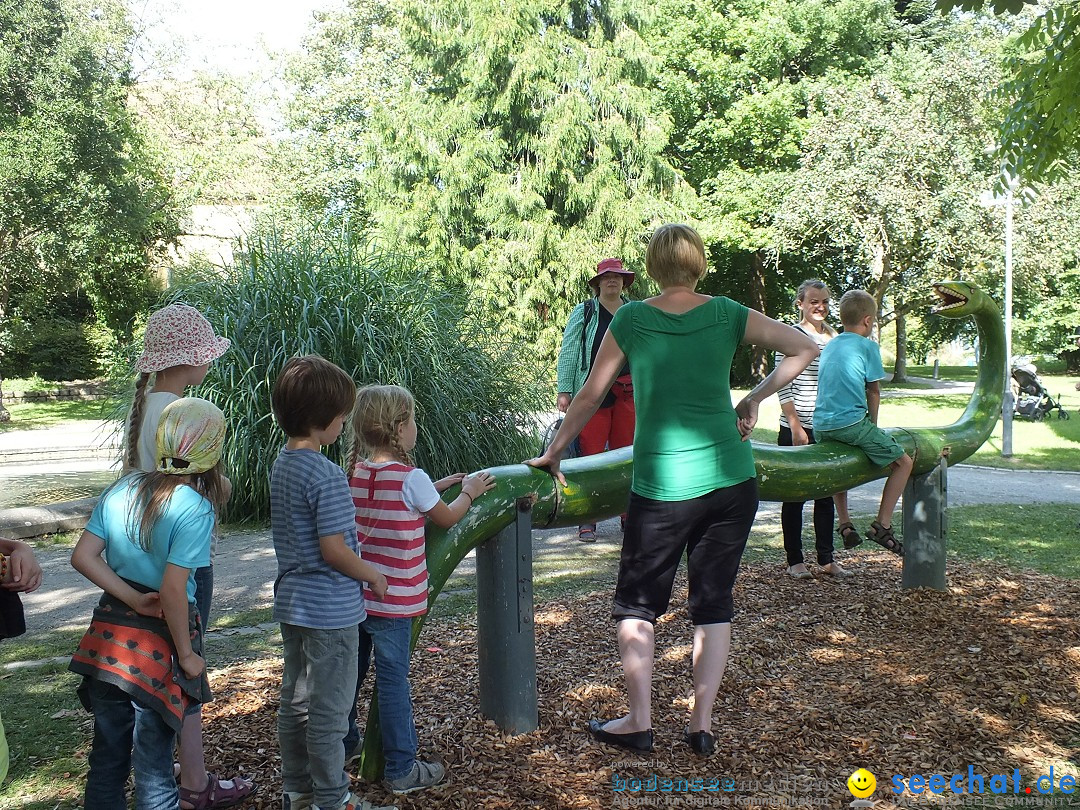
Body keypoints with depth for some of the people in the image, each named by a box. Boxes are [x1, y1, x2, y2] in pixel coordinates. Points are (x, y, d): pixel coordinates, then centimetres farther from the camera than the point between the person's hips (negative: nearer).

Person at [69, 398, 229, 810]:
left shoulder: (122, 489, 0)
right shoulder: (195, 508, -18)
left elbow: (82, 556, -4)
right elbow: (173, 589, -24)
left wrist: (134, 600, -4)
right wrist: (187, 655, -12)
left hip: (108, 635, 5)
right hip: (157, 642, -5)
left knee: (107, 757, 20)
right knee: (153, 768, 10)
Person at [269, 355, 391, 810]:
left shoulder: (281, 465, 5)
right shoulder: (328, 476, -23)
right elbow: (334, 549, -24)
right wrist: (374, 577, -9)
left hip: (291, 602, 9)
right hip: (329, 610, -9)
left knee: (294, 700, 18)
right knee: (329, 709, 5)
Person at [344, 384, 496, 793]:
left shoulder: (355, 472, 2)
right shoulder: (410, 478, -18)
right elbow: (446, 518, -2)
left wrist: (436, 486, 19)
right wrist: (469, 492, 14)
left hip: (352, 596, 7)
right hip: (391, 602, -7)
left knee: (351, 672, 20)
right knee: (393, 680, 2)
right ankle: (402, 769, 13)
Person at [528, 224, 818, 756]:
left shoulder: (631, 319, -3)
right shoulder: (727, 314, 2)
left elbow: (589, 397, 2)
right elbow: (804, 348, 5)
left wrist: (552, 454, 14)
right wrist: (754, 399, 9)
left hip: (662, 485, -2)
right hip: (731, 478, 3)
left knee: (637, 602, 13)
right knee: (714, 602, 13)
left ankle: (640, 723, 16)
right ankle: (701, 726, 16)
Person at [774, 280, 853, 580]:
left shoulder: (834, 338, 11)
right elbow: (783, 387, -12)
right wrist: (796, 427, -16)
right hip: (797, 428, -6)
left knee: (826, 494, 11)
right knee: (795, 495, 3)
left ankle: (827, 559, 21)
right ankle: (795, 561, 12)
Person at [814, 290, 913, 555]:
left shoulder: (828, 346, 19)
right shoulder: (867, 346, -1)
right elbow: (873, 391, 3)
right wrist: (873, 426, 18)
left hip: (821, 425, 7)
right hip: (851, 422, -7)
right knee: (904, 463, 7)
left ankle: (845, 524, 30)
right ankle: (882, 525, 2)